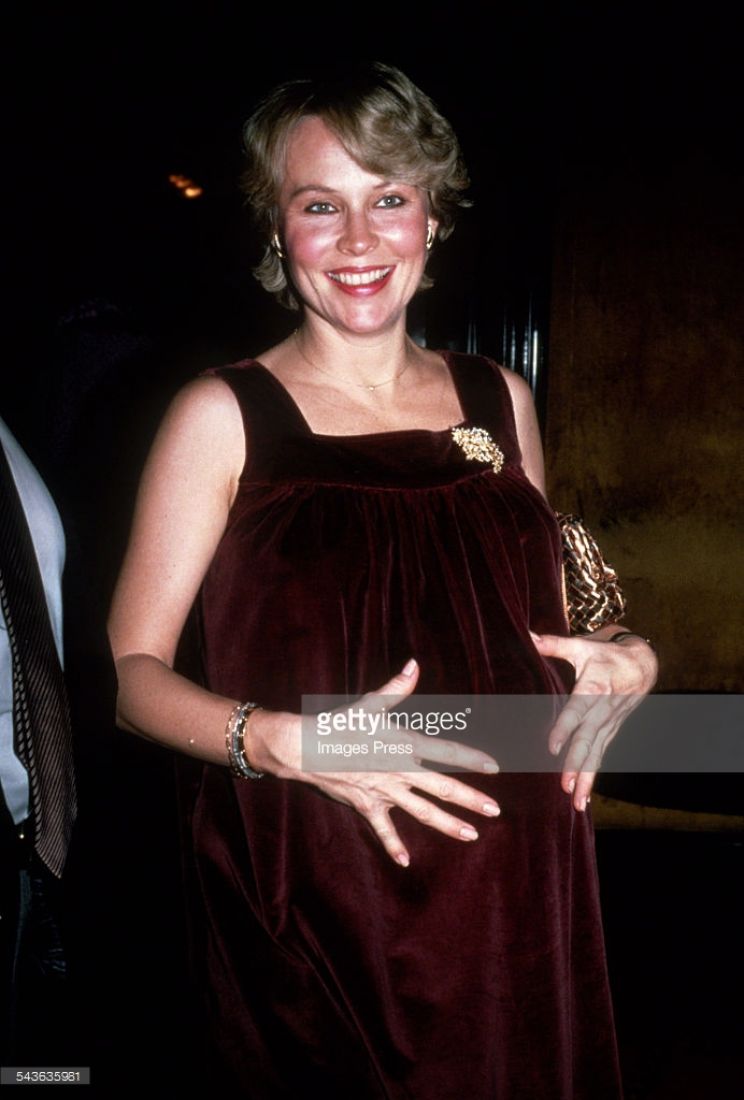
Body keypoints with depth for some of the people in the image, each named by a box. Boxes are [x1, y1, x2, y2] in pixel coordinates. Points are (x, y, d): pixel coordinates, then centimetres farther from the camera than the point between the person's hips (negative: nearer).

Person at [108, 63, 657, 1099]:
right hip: (312, 905, -3)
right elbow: (134, 671, -6)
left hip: (513, 896, 4)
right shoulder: (223, 416, -5)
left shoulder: (500, 401, 7)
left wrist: (623, 663, -2)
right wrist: (284, 741, -23)